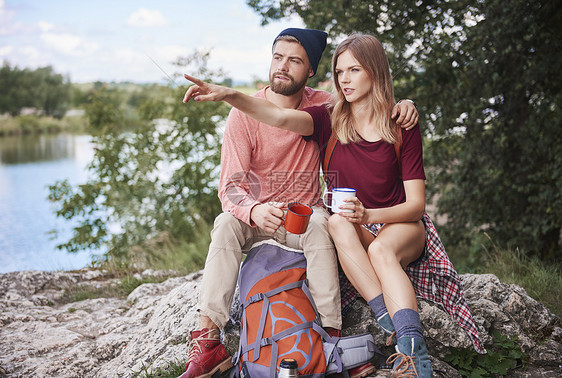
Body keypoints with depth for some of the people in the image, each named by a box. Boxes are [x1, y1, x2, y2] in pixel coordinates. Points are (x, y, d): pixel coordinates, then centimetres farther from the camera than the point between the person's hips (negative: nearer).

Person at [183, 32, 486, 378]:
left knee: (381, 250, -36)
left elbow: (416, 203, -8)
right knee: (337, 221, -33)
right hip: (349, 232, 2)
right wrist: (229, 96, -39)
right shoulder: (330, 121, 0)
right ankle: (394, 326, -37)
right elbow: (281, 118, -22)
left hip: (400, 224, -2)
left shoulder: (403, 128, -5)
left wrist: (369, 215, -27)